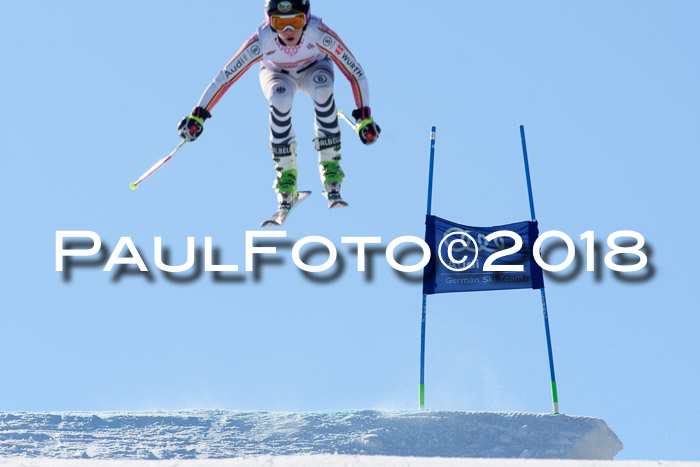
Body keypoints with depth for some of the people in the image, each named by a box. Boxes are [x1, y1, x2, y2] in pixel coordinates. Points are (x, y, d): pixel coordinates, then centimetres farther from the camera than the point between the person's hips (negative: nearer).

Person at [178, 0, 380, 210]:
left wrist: (365, 119, -35)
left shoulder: (319, 33, -37)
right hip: (277, 74, 0)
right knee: (280, 98, -35)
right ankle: (286, 174, -19)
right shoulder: (261, 40, -35)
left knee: (322, 90, -36)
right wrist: (197, 116, -29)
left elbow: (355, 73, -30)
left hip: (313, 68, 0)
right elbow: (226, 77, -27)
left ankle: (330, 165, -20)